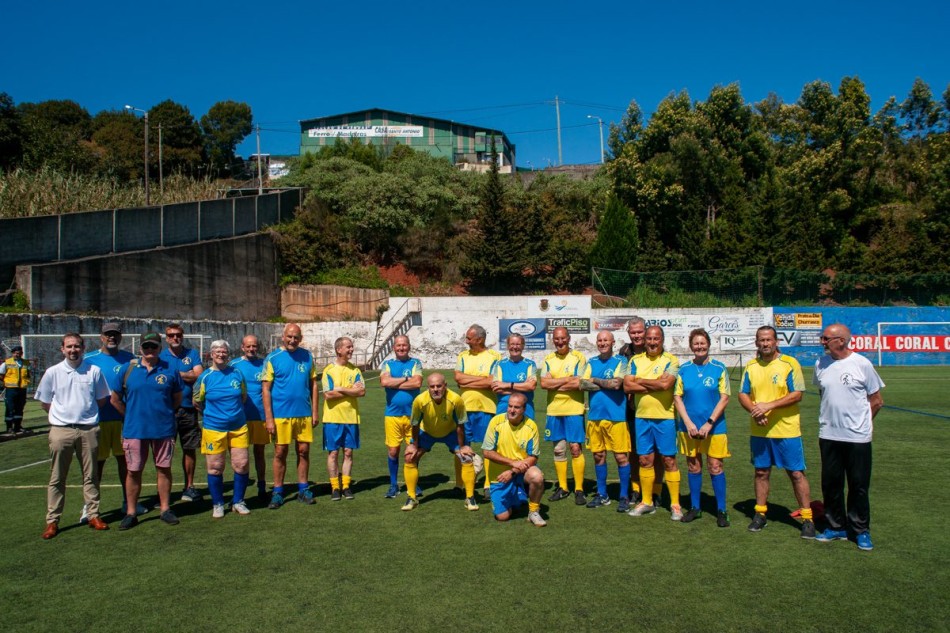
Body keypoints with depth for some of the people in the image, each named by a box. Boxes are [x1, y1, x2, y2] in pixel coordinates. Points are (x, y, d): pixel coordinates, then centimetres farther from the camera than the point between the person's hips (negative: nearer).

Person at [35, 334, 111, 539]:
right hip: (61, 430, 0)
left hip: (89, 429, 0)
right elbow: (44, 403, 8)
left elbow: (102, 399, 10)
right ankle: (52, 521, 15)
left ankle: (94, 515, 18)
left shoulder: (94, 371, 1)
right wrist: (65, 413, 5)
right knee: (57, 478, 6)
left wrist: (86, 411, 3)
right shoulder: (52, 372, 1)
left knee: (90, 476, 9)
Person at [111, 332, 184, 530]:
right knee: (134, 471, 6)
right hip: (134, 430, 0)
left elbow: (178, 398, 10)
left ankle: (165, 509, 19)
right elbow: (115, 399, 7)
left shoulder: (170, 370, 0)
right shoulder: (127, 369, 1)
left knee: (164, 469, 8)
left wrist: (164, 413, 7)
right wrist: (131, 416, 8)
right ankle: (130, 513, 16)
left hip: (164, 429, 0)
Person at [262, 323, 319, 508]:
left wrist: (315, 411, 5)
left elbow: (313, 384, 10)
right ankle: (277, 493, 15)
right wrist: (269, 418, -10)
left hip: (304, 414, 3)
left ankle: (303, 489, 21)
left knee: (304, 451, 8)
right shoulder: (272, 358, -3)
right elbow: (265, 389, -5)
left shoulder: (307, 356, 6)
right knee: (280, 453, 4)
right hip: (281, 414, -3)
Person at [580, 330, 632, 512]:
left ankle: (624, 496, 10)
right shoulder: (591, 362, 11)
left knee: (621, 456, -3)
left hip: (616, 416, -5)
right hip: (595, 415, 5)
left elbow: (617, 383, -17)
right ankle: (602, 494, 23)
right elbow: (583, 384, -2)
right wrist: (608, 384, -10)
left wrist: (595, 380, -4)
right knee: (598, 455, 11)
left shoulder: (620, 361, -2)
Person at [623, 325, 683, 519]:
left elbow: (666, 383, -21)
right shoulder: (636, 360, 7)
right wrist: (655, 386, -13)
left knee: (669, 460, 2)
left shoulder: (671, 360, -4)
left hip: (665, 417, -4)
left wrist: (641, 381, -8)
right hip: (642, 416, 4)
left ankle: (675, 504, 12)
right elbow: (627, 386, -5)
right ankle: (647, 502, 21)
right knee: (645, 460, 10)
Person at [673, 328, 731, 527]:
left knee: (715, 467, 0)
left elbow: (724, 398, -5)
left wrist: (709, 423, -13)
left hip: (714, 427, -2)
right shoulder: (683, 369, 4)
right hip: (689, 427, 2)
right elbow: (677, 397, 3)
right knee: (693, 467, 10)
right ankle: (694, 508, 22)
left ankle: (721, 510, 12)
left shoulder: (719, 368, -2)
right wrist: (688, 423, -8)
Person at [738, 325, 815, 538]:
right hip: (759, 431, 4)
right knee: (761, 472, 13)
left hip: (787, 430, -4)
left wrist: (769, 405, -21)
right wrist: (754, 410, -13)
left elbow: (797, 394, -12)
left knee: (796, 473, 2)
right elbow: (743, 395, 6)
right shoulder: (751, 366, 6)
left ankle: (807, 518, 13)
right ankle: (760, 513, 25)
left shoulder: (790, 364, -6)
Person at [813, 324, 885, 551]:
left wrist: (861, 421, 4)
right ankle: (836, 526, 24)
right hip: (828, 436, 4)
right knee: (830, 483, 10)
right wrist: (829, 418, 12)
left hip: (858, 436, -4)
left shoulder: (862, 364, -9)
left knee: (859, 485, 6)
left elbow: (877, 401, -1)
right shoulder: (821, 364, 2)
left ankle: (861, 530, 20)